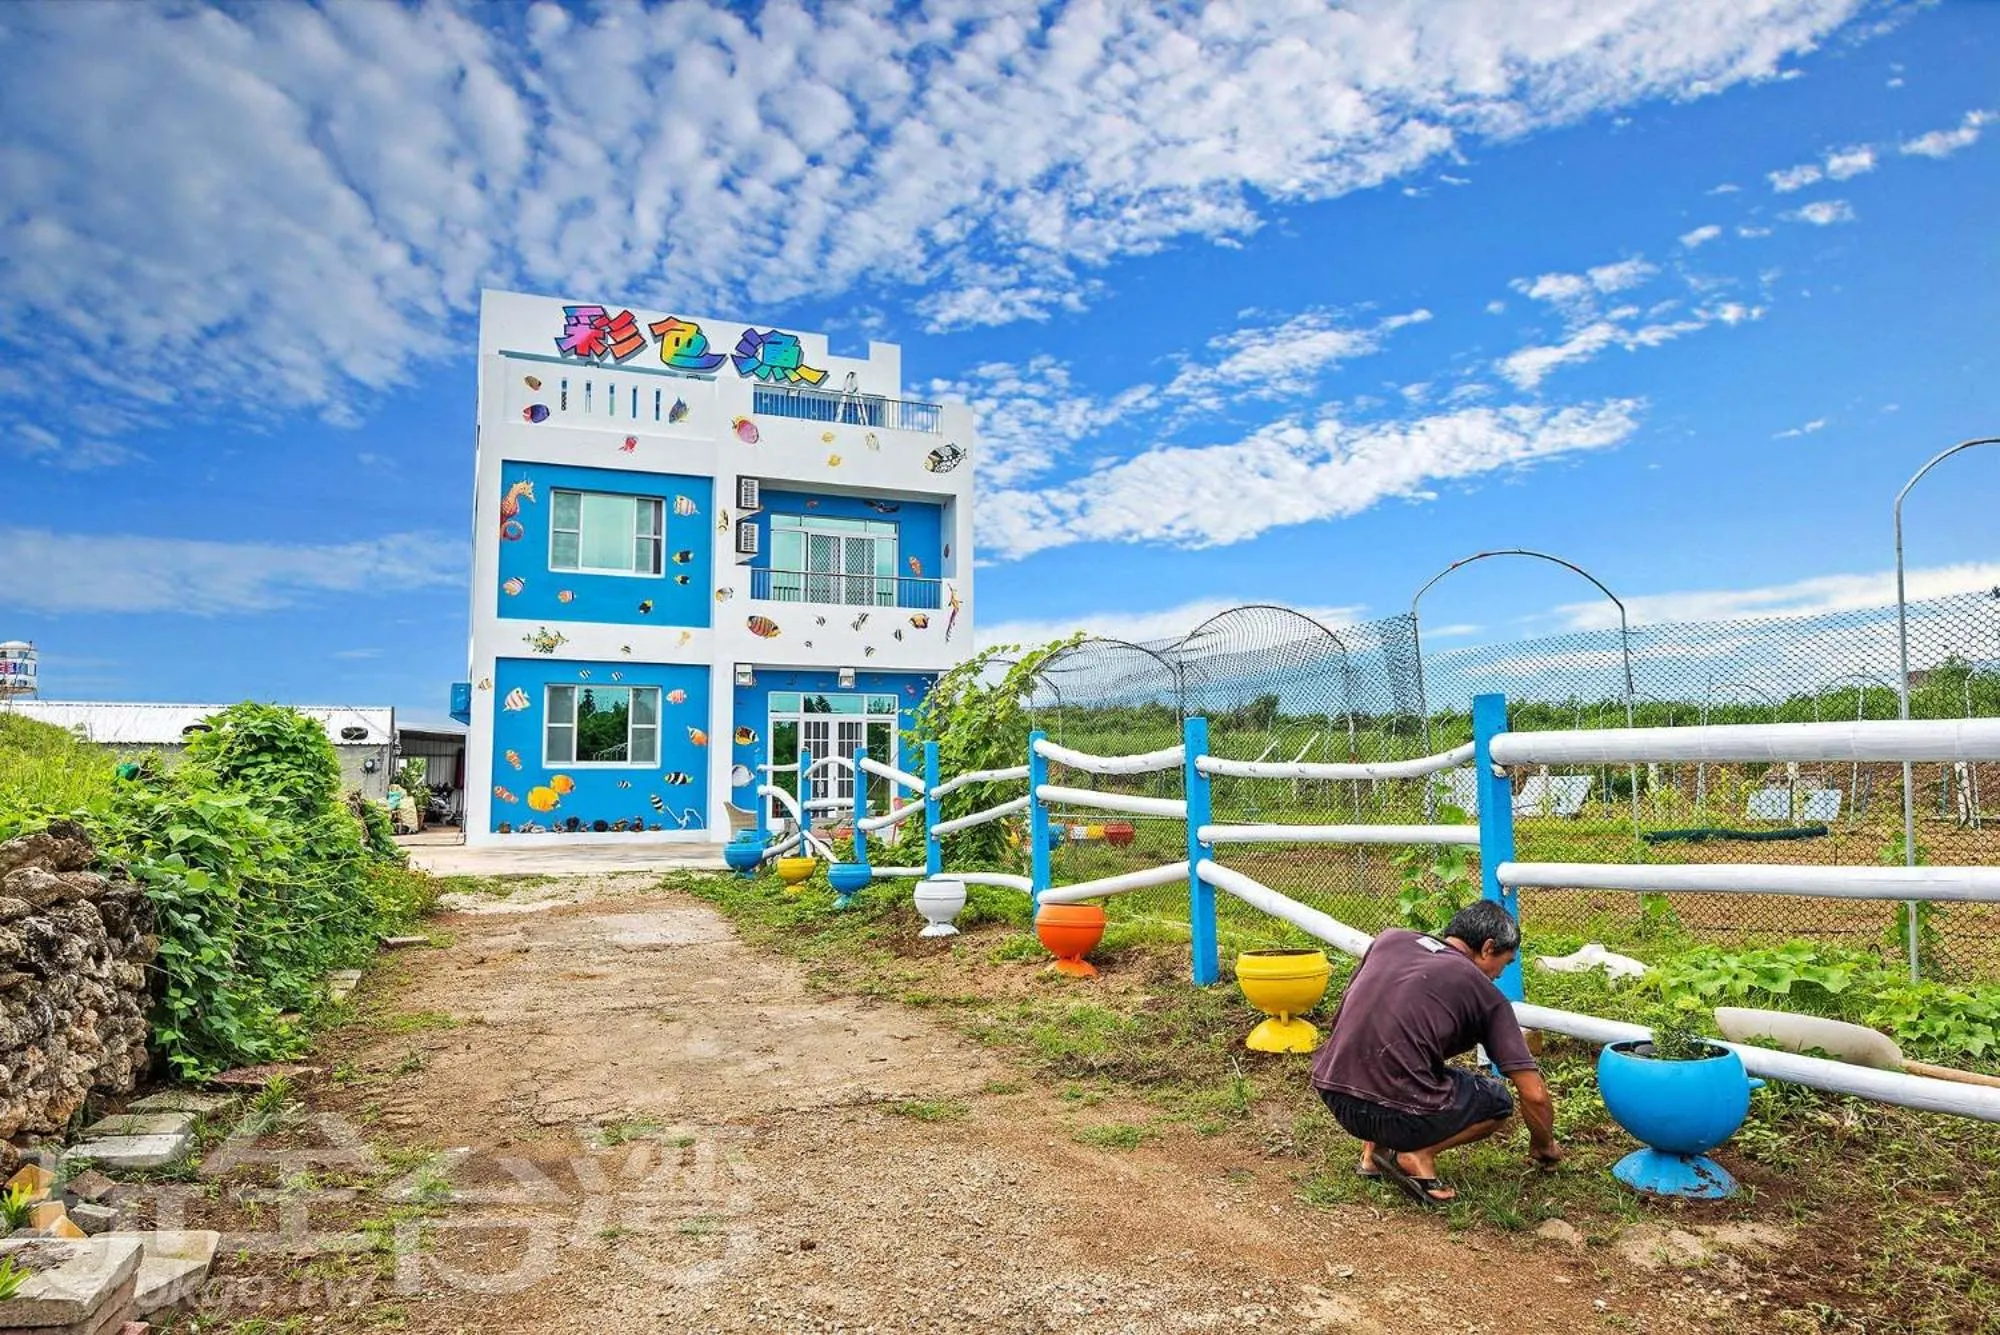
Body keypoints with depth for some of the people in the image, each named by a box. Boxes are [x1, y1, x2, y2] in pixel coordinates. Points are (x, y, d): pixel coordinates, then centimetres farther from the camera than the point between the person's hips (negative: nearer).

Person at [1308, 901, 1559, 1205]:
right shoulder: (1484, 993, 5)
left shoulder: (1390, 938, 15)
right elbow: (1534, 1095, 6)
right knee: (1497, 1101, 22)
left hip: (1332, 1095, 5)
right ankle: (1417, 1154, 0)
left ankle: (1374, 1148, 20)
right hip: (1397, 1116, -5)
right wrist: (1544, 1146, 28)